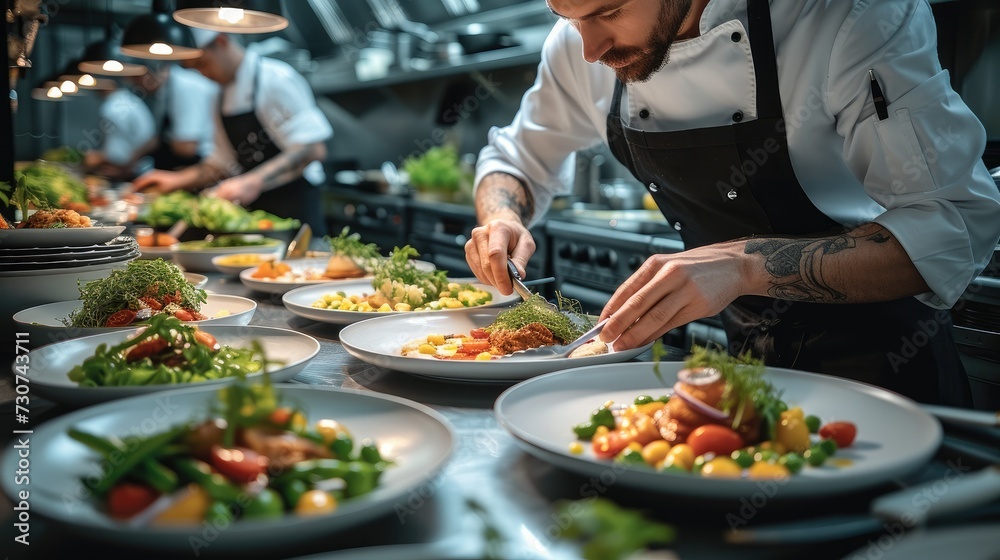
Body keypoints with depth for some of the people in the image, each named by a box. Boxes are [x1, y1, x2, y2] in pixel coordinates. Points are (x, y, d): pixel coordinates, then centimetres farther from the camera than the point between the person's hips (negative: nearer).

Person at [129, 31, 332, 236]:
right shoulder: (224, 98, 14)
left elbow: (313, 149, -21)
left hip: (295, 211, -7)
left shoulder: (276, 79, -12)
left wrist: (253, 182, -27)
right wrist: (177, 180, 13)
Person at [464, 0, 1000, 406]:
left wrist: (747, 264, -41)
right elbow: (517, 159, 6)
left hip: (880, 360, -4)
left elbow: (956, 229, -27)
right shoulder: (581, 43, -9)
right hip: (744, 353, 5)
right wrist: (502, 218, -17)